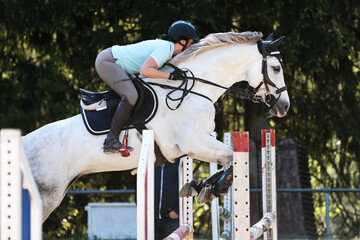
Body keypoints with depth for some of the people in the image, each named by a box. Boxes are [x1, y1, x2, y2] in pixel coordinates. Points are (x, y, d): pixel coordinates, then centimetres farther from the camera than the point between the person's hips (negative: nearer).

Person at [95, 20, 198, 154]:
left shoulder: (166, 47, 13)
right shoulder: (165, 49, -18)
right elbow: (145, 70, -29)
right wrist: (171, 76, -23)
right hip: (107, 61, -11)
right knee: (131, 95, -23)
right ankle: (111, 140, -25)